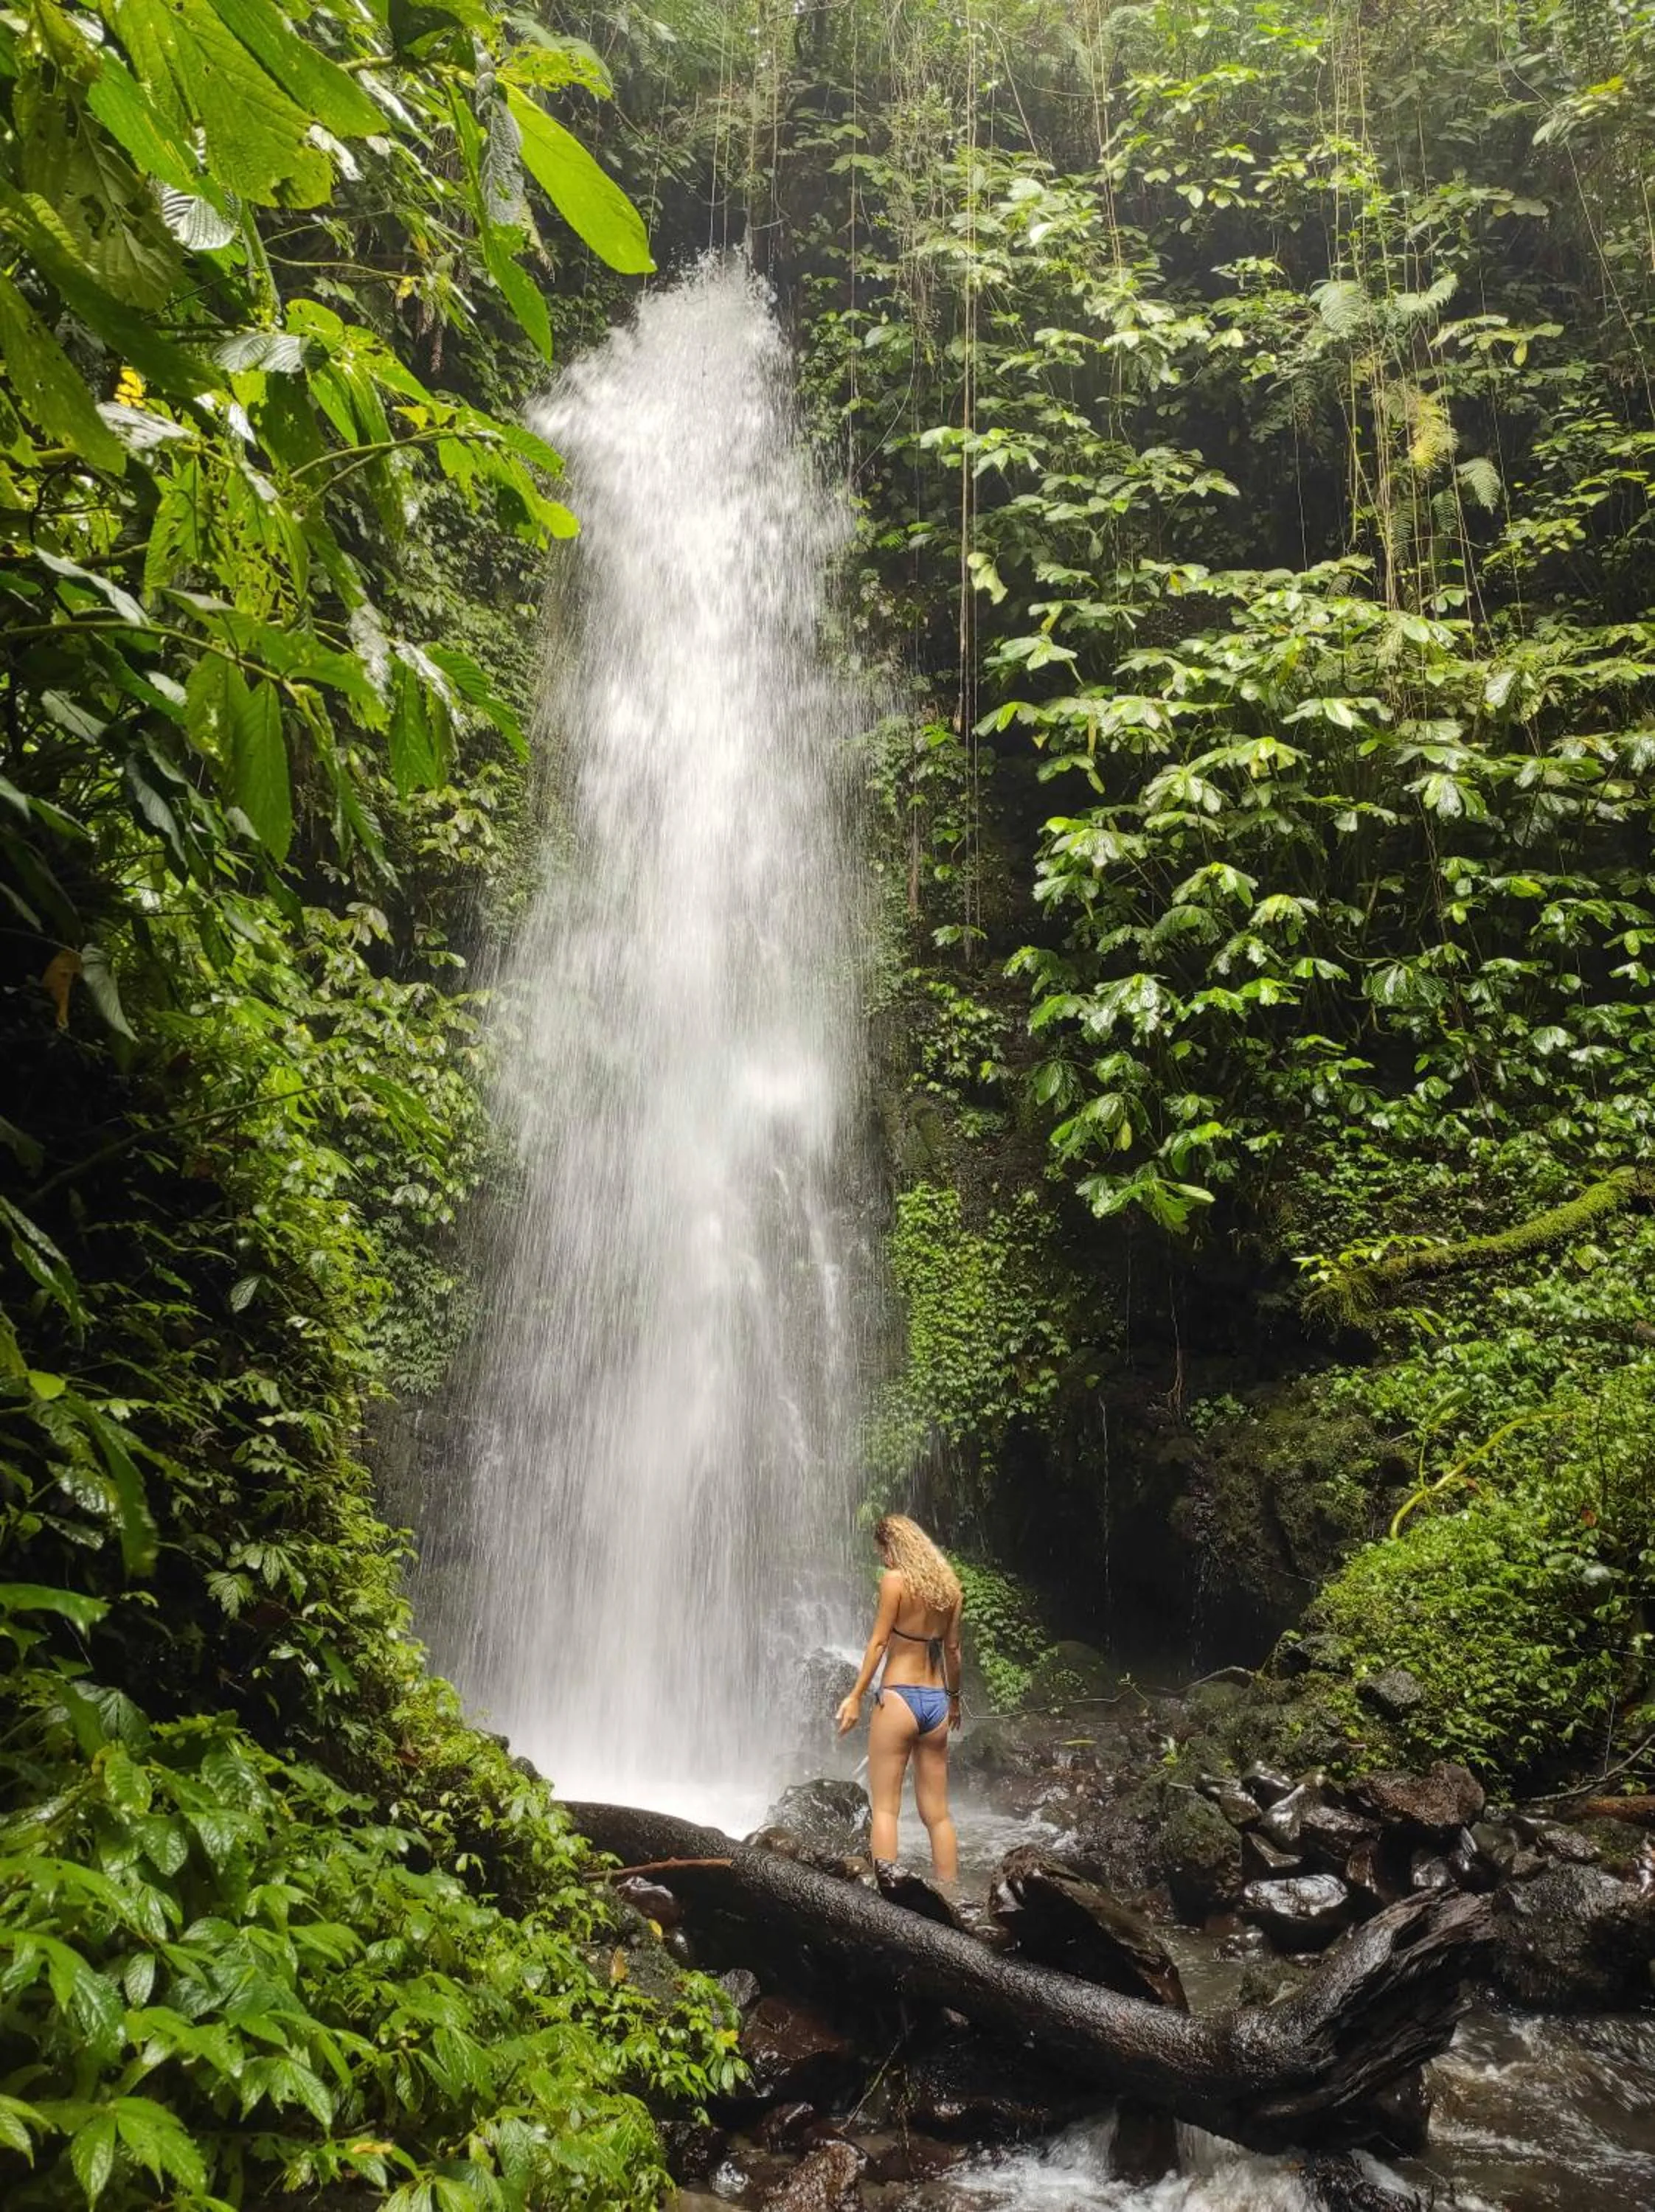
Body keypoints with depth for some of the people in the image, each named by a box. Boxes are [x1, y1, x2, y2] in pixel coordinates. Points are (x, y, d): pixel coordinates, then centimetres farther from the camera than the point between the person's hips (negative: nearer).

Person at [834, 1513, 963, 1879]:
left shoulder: (895, 1579, -8)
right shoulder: (949, 1583, 8)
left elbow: (879, 1641, -11)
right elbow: (952, 1647, 13)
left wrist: (856, 1696, -8)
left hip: (898, 1698, -6)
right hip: (936, 1702, 6)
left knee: (885, 1808, 1)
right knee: (937, 1813, 12)